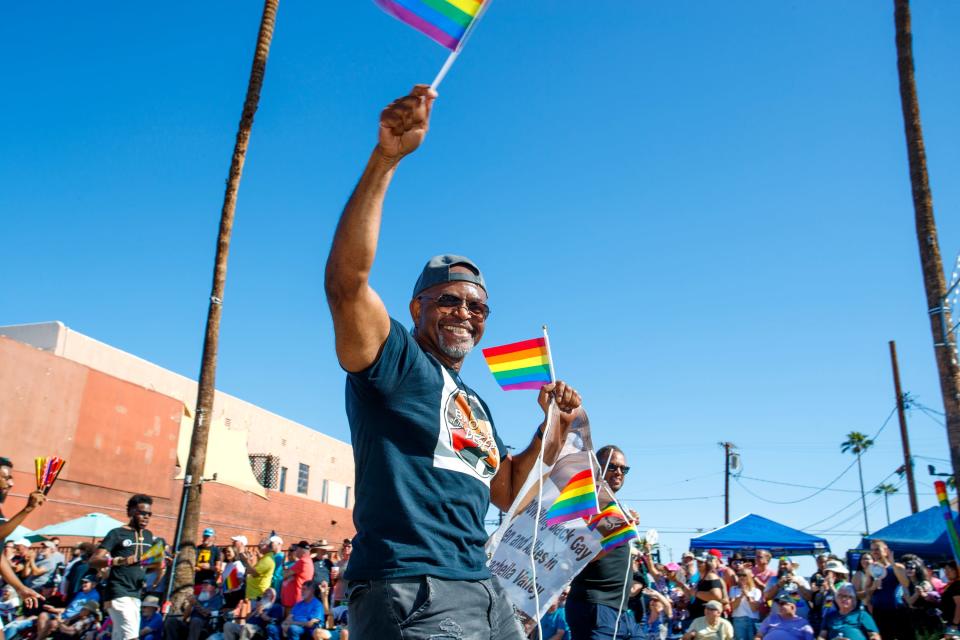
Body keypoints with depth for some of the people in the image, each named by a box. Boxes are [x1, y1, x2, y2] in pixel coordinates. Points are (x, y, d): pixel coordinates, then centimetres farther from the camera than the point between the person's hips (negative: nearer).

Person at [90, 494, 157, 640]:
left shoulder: (148, 535, 15)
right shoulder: (117, 533, -6)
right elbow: (93, 561, -15)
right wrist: (119, 560, -31)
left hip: (135, 594, 7)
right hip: (118, 594, -7)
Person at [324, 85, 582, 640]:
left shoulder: (475, 405, 19)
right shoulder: (395, 359, -4)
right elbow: (345, 280, -22)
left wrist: (556, 427, 12)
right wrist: (386, 159, -28)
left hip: (484, 592, 8)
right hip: (410, 593, -8)